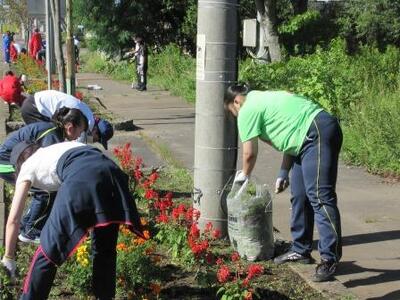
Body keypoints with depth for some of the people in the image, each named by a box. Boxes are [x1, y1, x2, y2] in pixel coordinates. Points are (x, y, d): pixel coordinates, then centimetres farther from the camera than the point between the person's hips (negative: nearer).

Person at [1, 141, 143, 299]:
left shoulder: (27, 167, 28)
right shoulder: (56, 149, 44)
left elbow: (13, 219, 26)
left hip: (81, 178, -6)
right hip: (112, 171, 6)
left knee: (49, 250, 9)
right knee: (105, 248, 23)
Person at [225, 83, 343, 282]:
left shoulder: (247, 111, -4)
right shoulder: (262, 101, 25)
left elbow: (249, 154, -3)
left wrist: (244, 175, 17)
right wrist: (284, 173, 23)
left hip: (318, 133, -11)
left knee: (319, 197, -14)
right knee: (299, 196, 15)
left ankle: (330, 258, -16)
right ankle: (301, 250, 23)